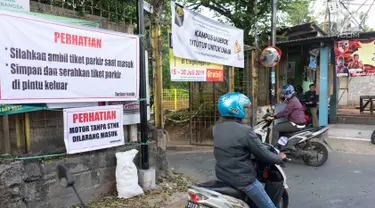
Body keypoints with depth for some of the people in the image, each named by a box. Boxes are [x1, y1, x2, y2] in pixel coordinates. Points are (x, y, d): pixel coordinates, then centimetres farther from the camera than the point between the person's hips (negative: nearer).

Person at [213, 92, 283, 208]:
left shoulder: (216, 128, -1)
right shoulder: (245, 130, -24)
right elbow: (263, 155, -15)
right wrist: (280, 158, 4)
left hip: (221, 175, 8)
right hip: (241, 179, -8)